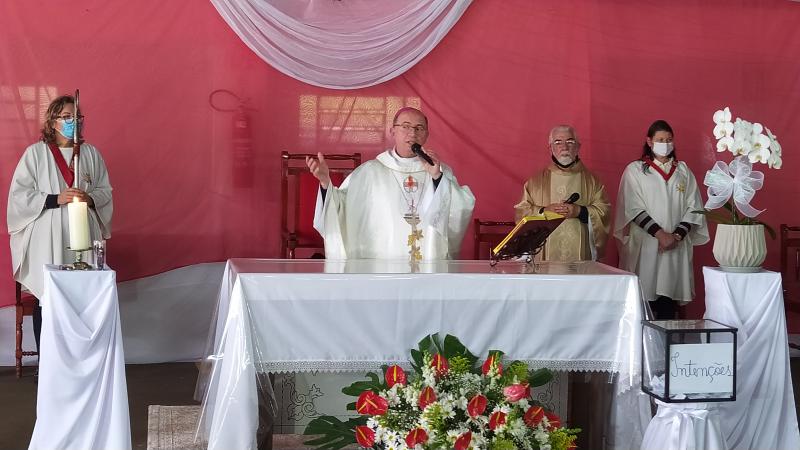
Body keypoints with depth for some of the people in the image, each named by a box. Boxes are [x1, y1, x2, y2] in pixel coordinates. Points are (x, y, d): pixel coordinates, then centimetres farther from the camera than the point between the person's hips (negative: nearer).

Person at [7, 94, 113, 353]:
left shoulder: (90, 153, 11)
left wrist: (90, 198, -8)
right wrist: (56, 199, -14)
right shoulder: (36, 153, 1)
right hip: (47, 240, -3)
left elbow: (105, 190, 14)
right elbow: (20, 194, -4)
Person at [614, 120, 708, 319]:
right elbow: (634, 208, -4)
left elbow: (693, 207, 7)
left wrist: (677, 236, -7)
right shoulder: (635, 170, 4)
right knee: (645, 294, -7)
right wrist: (660, 234, -12)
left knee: (668, 298, -2)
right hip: (645, 244, -2)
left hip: (677, 246, 2)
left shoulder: (683, 171, 14)